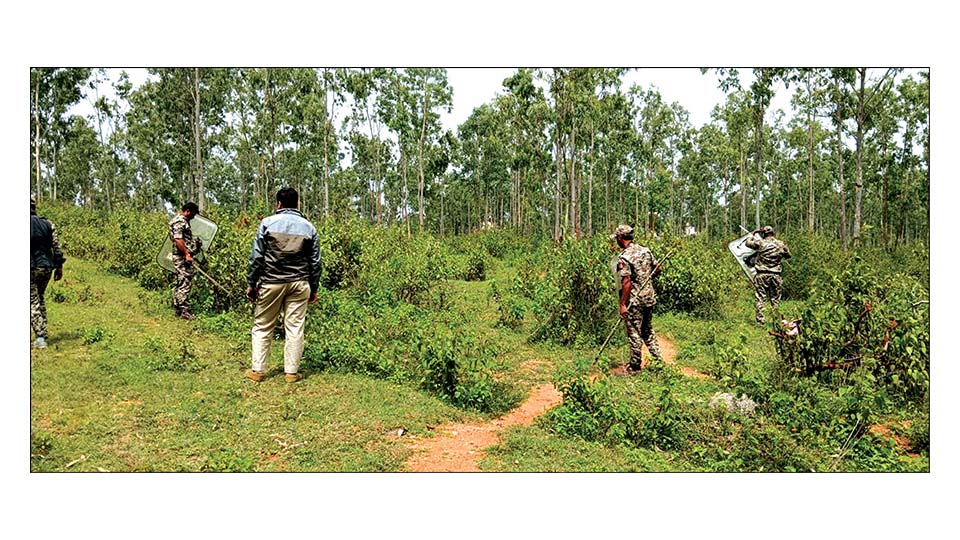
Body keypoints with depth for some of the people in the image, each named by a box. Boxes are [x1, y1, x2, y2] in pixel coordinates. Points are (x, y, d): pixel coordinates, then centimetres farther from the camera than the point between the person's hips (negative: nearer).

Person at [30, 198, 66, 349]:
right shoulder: (48, 224, 5)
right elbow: (57, 247, 4)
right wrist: (59, 266, 10)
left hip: (31, 268, -4)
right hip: (46, 267, 4)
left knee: (33, 303, 1)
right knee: (40, 299, 19)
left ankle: (40, 337, -6)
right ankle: (43, 335, 20)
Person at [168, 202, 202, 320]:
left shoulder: (183, 221, 18)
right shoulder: (179, 221, -13)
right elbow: (178, 239, -22)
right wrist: (187, 254, -23)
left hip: (184, 257, 11)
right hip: (182, 257, -11)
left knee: (181, 283, 14)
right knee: (185, 283, -9)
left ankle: (178, 308, 20)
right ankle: (184, 311, -8)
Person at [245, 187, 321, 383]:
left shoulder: (267, 223, -2)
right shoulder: (308, 227, 5)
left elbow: (256, 257, -3)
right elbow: (315, 262, 6)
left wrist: (251, 284, 4)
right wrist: (313, 288, 14)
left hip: (271, 283, -1)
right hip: (299, 284, 1)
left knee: (262, 327, 10)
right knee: (295, 328, 5)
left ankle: (256, 370, 14)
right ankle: (291, 372, 9)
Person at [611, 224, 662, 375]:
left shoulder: (624, 257, -18)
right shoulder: (645, 250, 5)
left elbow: (627, 283, -22)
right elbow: (657, 270, 13)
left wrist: (622, 304, -18)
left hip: (634, 300, -7)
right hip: (650, 297, 8)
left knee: (634, 334, 3)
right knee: (648, 331, 20)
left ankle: (634, 367, 12)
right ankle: (658, 360, 23)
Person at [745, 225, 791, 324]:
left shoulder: (760, 243, -6)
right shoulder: (781, 244, 2)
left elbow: (748, 243, 11)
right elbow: (788, 256, 17)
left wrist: (753, 234, 24)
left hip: (762, 275, -2)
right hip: (775, 275, 2)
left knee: (760, 299, 2)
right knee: (775, 299, 11)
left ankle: (760, 320, -1)